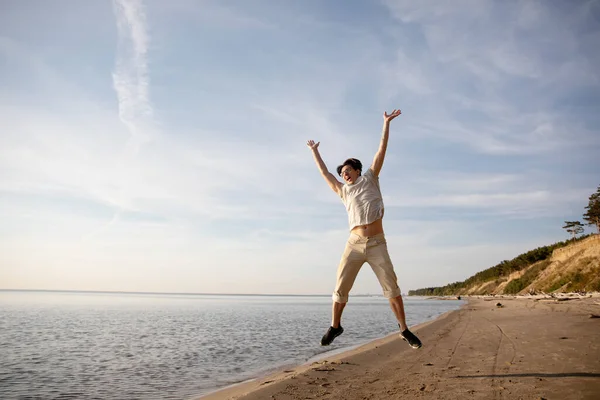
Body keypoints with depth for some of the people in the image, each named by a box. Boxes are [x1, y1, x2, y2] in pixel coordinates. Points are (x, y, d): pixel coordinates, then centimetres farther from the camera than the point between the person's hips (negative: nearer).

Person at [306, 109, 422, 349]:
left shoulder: (369, 179, 14)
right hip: (354, 244, 2)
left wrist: (386, 124, 10)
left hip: (377, 244, -2)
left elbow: (381, 151, 11)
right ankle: (335, 326, 17)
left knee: (391, 287, -4)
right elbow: (324, 173, 27)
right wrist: (315, 151, 37)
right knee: (341, 288, 0)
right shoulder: (344, 191, 19)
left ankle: (404, 330, 5)